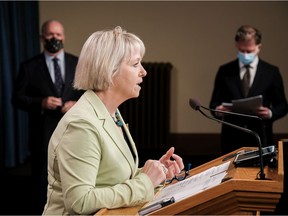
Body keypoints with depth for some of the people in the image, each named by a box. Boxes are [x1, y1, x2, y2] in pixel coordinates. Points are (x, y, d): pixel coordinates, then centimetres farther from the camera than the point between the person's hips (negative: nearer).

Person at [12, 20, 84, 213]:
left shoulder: (78, 64, 6)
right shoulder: (29, 67, 1)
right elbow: (17, 98, -1)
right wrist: (41, 103, -17)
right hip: (43, 135, -1)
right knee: (43, 185, 7)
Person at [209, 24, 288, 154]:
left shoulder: (271, 72, 5)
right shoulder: (225, 71, 7)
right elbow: (214, 103, 8)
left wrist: (270, 113, -14)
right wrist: (217, 110, -14)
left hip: (260, 140, 0)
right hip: (231, 139, 1)